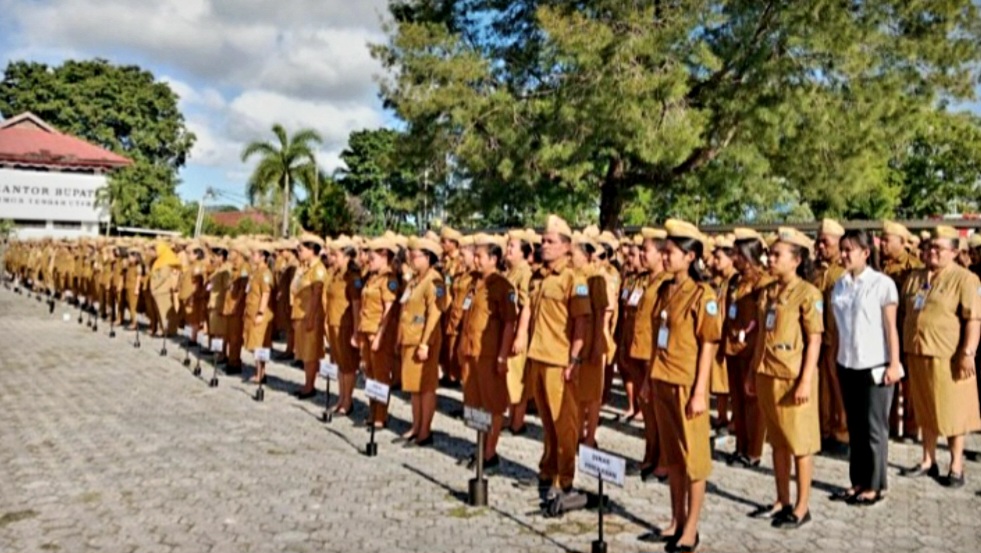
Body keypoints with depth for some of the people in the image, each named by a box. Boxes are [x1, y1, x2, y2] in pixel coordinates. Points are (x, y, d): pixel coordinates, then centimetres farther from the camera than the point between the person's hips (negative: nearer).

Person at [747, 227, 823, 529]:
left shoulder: (808, 293, -10)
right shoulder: (768, 292, 10)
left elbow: (814, 340, -12)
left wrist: (806, 380, -16)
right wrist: (753, 373, 13)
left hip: (793, 378, -7)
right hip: (768, 376, 7)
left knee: (800, 443, 4)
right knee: (778, 442, 15)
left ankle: (802, 507, 15)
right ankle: (782, 501, 26)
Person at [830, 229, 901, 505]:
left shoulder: (882, 283, -9)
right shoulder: (839, 285, 6)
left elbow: (891, 327, -8)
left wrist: (894, 364, -11)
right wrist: (835, 360, 9)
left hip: (875, 366, -5)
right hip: (847, 365, 5)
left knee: (874, 428, 5)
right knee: (854, 426, 12)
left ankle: (874, 485, 15)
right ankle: (858, 481, 22)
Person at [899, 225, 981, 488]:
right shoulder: (914, 277, 12)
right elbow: (905, 312, 18)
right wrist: (904, 348, 15)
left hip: (947, 356, -6)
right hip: (917, 354, 6)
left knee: (951, 412, 4)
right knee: (925, 410, 15)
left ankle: (956, 466, 16)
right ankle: (928, 461, 26)